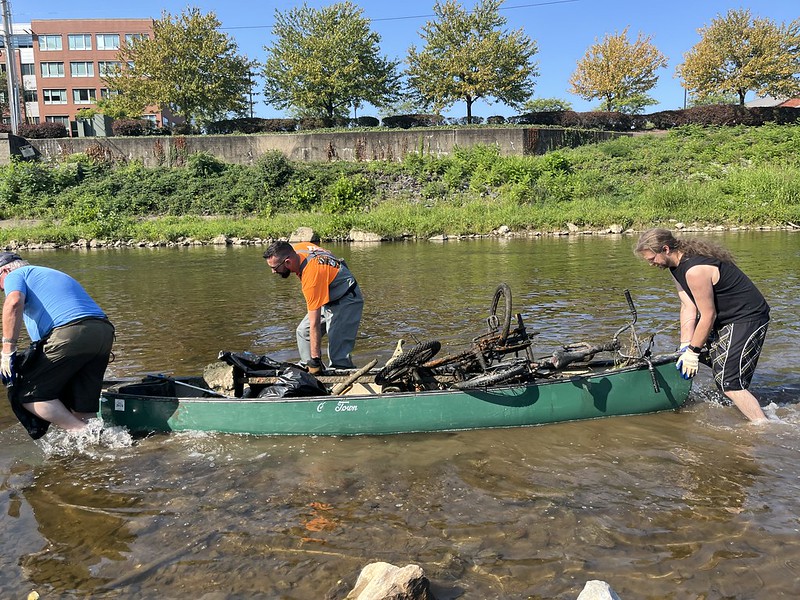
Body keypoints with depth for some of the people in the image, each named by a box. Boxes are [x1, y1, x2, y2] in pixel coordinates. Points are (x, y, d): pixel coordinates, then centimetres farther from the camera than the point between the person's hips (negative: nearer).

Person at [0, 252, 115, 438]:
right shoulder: (55, 274, 38)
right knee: (83, 408, 12)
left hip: (69, 332, -8)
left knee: (27, 394, 3)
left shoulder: (15, 275, 14)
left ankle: (82, 433, -8)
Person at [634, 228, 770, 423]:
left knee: (729, 383, -13)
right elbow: (688, 308, 2)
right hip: (725, 318, 11)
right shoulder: (677, 265, 2)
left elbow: (708, 316, -23)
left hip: (748, 319, -11)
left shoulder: (695, 270, -28)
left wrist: (693, 351, -13)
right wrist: (686, 348, -3)